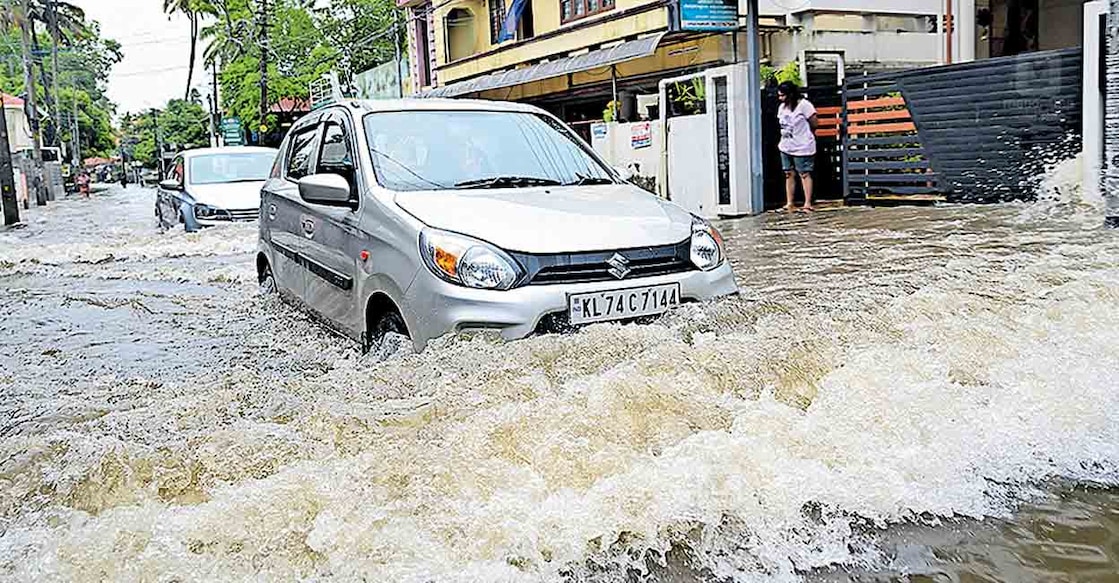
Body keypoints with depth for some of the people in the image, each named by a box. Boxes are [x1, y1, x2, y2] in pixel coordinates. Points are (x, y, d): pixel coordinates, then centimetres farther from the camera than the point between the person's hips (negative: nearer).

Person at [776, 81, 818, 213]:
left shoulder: (804, 105, -13)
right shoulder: (782, 107, 9)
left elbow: (814, 124, -9)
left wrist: (804, 135, 5)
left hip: (802, 147, -7)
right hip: (786, 147, 7)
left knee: (804, 174, -2)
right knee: (789, 174, 10)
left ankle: (808, 204, 3)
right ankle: (789, 204, 15)